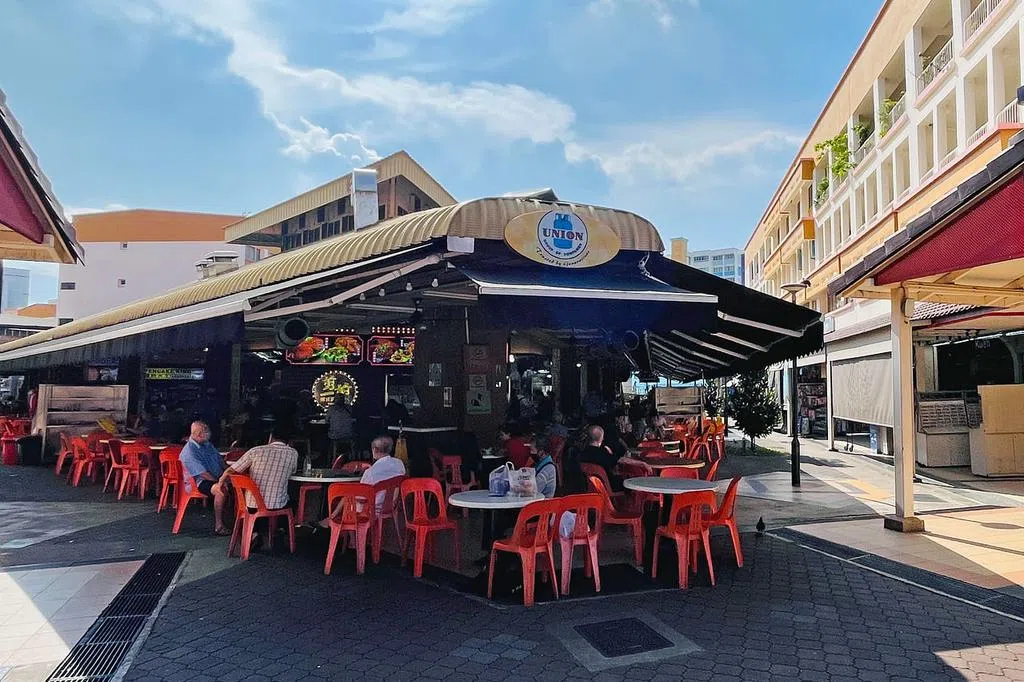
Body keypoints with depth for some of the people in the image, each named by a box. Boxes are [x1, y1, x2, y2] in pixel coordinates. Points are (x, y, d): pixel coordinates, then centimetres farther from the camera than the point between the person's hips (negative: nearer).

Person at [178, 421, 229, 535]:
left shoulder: (208, 445, 14)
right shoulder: (189, 451, -12)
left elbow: (221, 462, 19)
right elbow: (202, 473, -18)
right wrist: (219, 482, -18)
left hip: (217, 478, 8)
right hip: (199, 482, -8)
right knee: (221, 490, -35)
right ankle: (218, 526, -27)